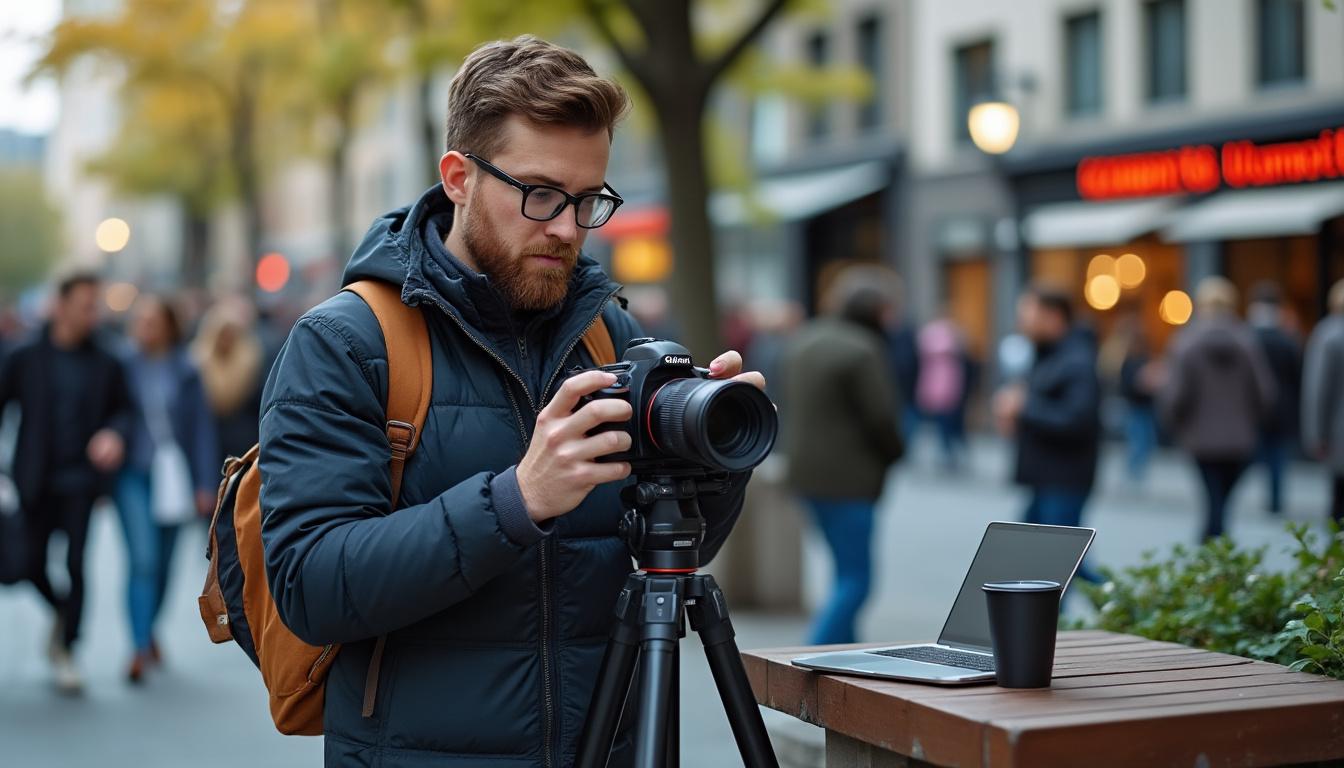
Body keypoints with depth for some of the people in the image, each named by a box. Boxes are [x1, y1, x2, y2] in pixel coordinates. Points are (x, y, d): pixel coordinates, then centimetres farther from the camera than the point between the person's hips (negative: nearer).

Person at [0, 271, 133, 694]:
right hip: (36, 480, 1)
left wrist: (115, 434, -12)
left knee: (76, 563, -7)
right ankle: (63, 613, 37)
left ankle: (67, 649, 6)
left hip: (81, 478, -1)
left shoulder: (105, 362, 1)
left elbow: (122, 408, 10)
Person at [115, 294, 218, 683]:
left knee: (163, 563, 12)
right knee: (142, 559, -14)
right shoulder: (123, 367, -2)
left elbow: (202, 428, 3)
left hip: (172, 478, 2)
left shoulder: (186, 372, 1)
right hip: (133, 476, -2)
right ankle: (140, 649, -14)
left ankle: (147, 631, 33)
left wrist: (205, 485, 1)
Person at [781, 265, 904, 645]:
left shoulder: (804, 341, 11)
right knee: (856, 580, -4)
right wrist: (892, 452, 3)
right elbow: (881, 417, -16)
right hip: (848, 478, -9)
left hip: (808, 471, 9)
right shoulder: (863, 351, -16)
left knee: (848, 572, 19)